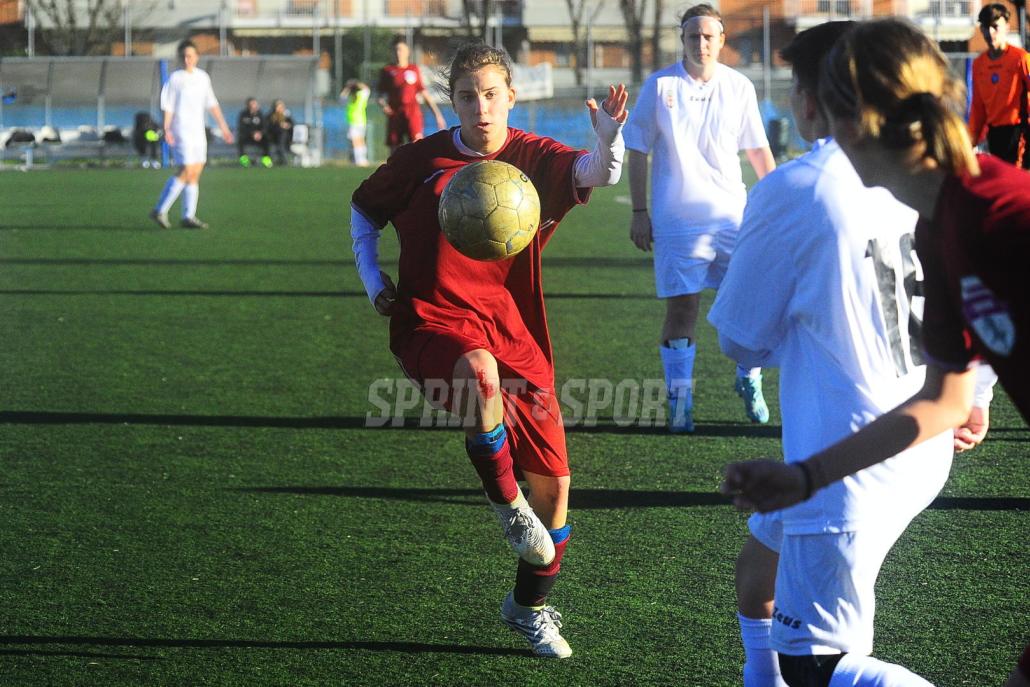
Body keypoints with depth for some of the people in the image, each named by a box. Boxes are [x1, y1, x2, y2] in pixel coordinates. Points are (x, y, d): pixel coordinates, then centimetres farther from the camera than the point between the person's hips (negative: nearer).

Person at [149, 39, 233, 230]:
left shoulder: (203, 77, 11)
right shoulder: (176, 78, -6)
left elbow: (212, 104, 19)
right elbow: (167, 105, -9)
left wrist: (223, 126, 19)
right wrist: (167, 130, -19)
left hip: (198, 131, 7)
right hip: (182, 131, -7)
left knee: (195, 173, 4)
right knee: (186, 172, -14)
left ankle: (189, 216, 7)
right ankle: (160, 211, -8)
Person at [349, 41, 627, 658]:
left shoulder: (535, 159, -1)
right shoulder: (422, 160, 1)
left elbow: (597, 173, -21)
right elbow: (364, 209, 18)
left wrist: (610, 139, -43)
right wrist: (373, 279, 5)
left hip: (514, 334, 2)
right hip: (432, 324, -2)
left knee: (554, 483, 1)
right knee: (481, 374, -40)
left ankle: (530, 606, 28)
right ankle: (504, 499, -13)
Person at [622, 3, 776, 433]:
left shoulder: (739, 88, 3)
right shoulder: (660, 86, -2)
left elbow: (758, 150, 13)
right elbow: (637, 151, 3)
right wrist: (639, 212, -1)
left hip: (732, 216, 2)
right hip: (675, 219, -2)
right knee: (680, 308, -3)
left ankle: (749, 381, 22)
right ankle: (679, 401, 7)